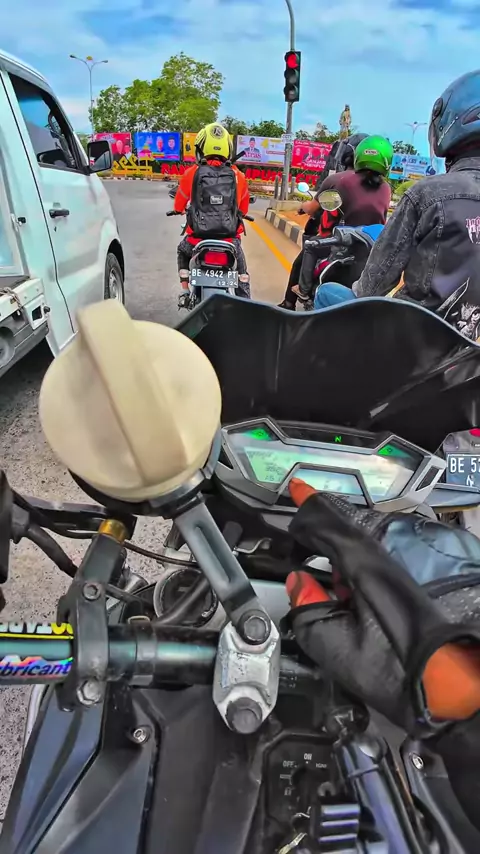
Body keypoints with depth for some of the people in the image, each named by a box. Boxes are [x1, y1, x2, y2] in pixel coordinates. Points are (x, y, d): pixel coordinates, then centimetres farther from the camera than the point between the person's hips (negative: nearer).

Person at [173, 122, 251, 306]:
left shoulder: (192, 173, -3)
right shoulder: (238, 176, 0)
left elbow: (178, 206, 10)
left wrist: (181, 209, 34)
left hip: (198, 239, 0)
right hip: (230, 240, 0)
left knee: (183, 251, 33)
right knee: (240, 261, 31)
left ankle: (185, 291, 24)